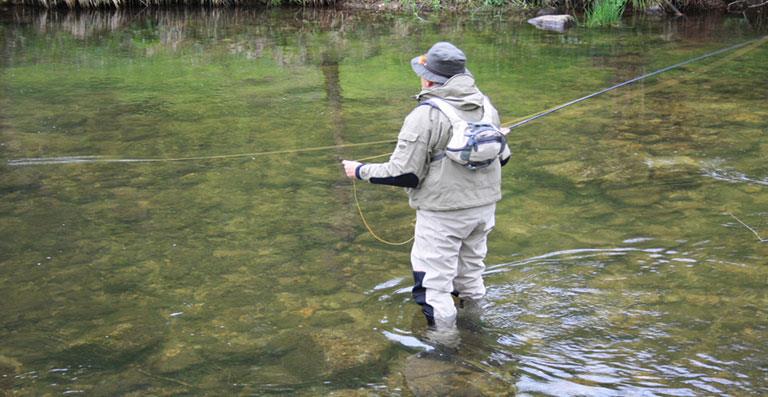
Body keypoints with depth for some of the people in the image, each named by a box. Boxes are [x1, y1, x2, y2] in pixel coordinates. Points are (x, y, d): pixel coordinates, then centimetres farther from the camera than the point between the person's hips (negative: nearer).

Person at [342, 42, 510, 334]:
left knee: (434, 283, 5)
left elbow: (403, 175, -18)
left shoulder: (425, 116, -19)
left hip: (443, 213, -8)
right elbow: (502, 158, 13)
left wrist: (361, 171, -5)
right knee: (471, 270, 25)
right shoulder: (486, 105, 3)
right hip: (484, 206, 8)